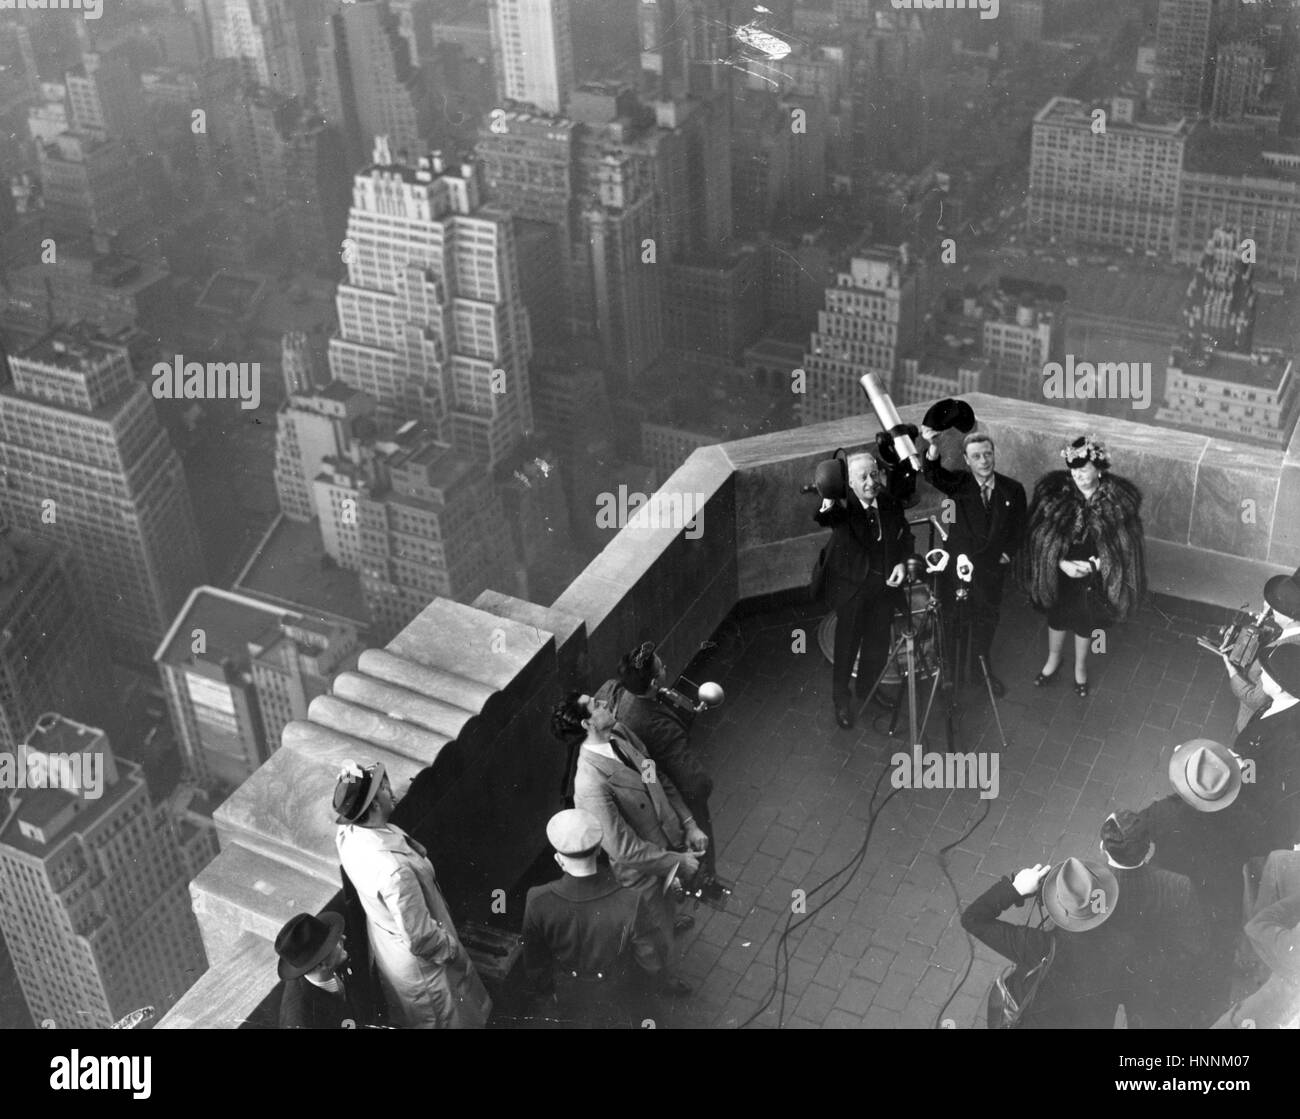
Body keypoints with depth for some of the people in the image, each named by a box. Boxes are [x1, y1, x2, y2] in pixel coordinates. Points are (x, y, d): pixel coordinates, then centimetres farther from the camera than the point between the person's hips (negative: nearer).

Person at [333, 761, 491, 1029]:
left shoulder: (346, 833, -20)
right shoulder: (394, 870, -43)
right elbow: (420, 940, -31)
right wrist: (453, 950, -13)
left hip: (383, 944, 7)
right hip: (417, 964, -7)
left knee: (409, 1014, 34)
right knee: (446, 1018, 22)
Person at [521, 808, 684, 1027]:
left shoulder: (537, 903, -32)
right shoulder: (630, 905, -37)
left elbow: (534, 965, -13)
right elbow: (654, 960, -20)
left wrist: (542, 991, 9)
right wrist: (663, 981, 4)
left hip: (568, 1007, 2)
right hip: (619, 1005, -1)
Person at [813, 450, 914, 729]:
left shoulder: (890, 503, -5)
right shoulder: (842, 506, -20)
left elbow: (905, 537, 8)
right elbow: (823, 520, -42)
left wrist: (901, 563, -8)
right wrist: (826, 506, -64)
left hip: (885, 585, 4)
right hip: (852, 587, -4)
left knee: (878, 643, 19)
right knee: (847, 643, 9)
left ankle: (867, 688, 43)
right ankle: (841, 700, 28)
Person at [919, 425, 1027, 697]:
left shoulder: (1013, 490, -4)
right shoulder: (959, 484, -11)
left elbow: (1018, 531, 6)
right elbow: (933, 477, -33)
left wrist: (1008, 554, -7)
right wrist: (933, 451, -52)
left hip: (992, 571, 2)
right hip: (959, 569, -2)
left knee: (986, 624, 17)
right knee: (955, 624, 9)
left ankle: (984, 672, 38)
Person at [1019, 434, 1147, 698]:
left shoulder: (1118, 498, -20)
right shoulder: (1054, 492, -20)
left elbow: (1124, 544, -11)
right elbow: (1040, 537, -13)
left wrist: (1093, 565, -21)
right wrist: (1062, 564, -22)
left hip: (1094, 577, -1)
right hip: (1060, 574, 1)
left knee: (1086, 622, 22)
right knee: (1057, 617, 24)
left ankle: (1080, 666, 49)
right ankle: (1053, 660, 52)